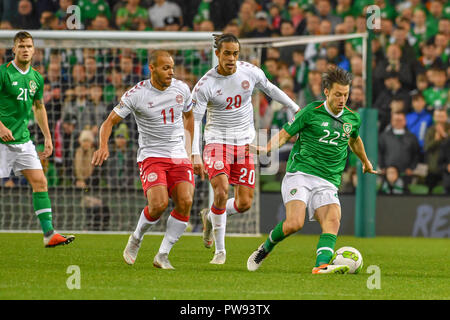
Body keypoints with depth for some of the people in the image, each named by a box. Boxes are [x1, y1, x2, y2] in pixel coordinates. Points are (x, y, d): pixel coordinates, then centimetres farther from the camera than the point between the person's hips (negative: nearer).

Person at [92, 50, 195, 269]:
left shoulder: (181, 89, 5)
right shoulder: (136, 94, -8)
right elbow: (110, 121, -4)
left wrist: (189, 149, 23)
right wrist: (103, 146, -23)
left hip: (179, 157, 4)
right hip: (151, 156, -4)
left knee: (185, 202, -18)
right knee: (159, 203, -24)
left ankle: (162, 255, -5)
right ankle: (136, 239, 8)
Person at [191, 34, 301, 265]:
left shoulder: (250, 72, -5)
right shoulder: (205, 85, -14)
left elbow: (269, 89, 14)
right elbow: (193, 120, -13)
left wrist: (296, 109, 19)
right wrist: (195, 156, -22)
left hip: (244, 143, 3)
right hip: (217, 142, -3)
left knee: (244, 204, -2)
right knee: (221, 189, -25)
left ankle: (210, 217, 32)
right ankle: (220, 250, -9)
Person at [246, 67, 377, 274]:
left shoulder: (352, 119, 14)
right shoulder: (311, 112, -1)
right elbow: (284, 134, 4)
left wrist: (365, 162, 53)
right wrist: (267, 148, -16)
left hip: (328, 183, 4)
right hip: (300, 174, -4)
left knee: (332, 220, -25)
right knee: (294, 223, -23)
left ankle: (322, 265, -42)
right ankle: (265, 249, 5)